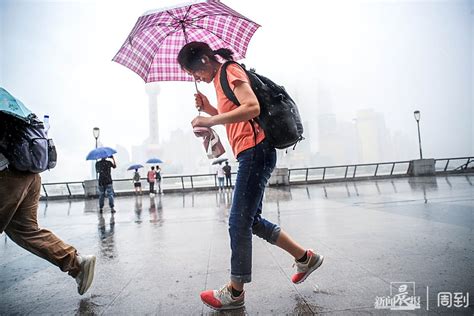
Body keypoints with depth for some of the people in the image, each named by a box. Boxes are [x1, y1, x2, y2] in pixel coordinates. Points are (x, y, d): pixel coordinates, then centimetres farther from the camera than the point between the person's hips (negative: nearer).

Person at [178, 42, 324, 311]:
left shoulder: (230, 71, -4)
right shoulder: (220, 79, 24)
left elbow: (252, 107, -21)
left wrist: (210, 120, -19)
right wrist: (210, 110, 12)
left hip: (255, 151, -10)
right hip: (251, 155, 10)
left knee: (239, 223, -5)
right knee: (251, 220, 13)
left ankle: (235, 292, 10)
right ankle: (306, 257, 24)